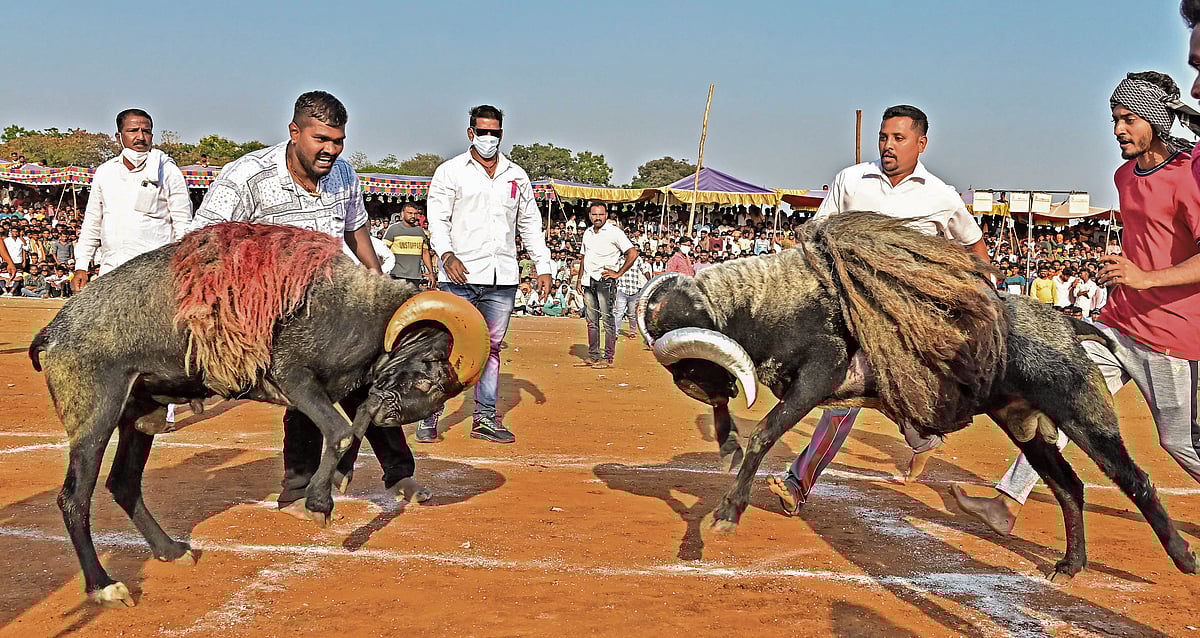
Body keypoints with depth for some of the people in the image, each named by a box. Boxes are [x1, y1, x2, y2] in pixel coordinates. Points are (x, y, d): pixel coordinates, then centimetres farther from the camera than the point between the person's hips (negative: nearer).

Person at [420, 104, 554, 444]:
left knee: (491, 347, 7)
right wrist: (446, 254, -18)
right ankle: (430, 415, 4)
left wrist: (543, 267, 11)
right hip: (460, 276, -3)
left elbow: (530, 224, 19)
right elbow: (437, 217, -1)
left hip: (503, 278, 3)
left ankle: (485, 417, 13)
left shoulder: (517, 176, 15)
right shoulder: (450, 171, 5)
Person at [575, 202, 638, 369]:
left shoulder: (614, 231, -6)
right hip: (588, 281, 7)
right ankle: (592, 357, 14)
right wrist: (580, 280, 15)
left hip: (605, 281, -7)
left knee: (607, 320, -6)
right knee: (591, 321, 9)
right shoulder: (587, 233, 16)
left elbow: (632, 254, -11)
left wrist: (618, 273, -11)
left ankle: (608, 358, -5)